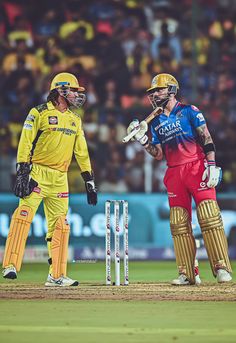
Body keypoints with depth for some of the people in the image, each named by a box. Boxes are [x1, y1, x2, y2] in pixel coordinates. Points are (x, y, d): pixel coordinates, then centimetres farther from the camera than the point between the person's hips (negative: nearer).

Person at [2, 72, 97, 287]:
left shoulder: (75, 120, 17)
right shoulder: (39, 113, -2)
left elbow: (81, 152, 19)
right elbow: (25, 144, -8)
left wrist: (89, 181, 14)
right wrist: (22, 173, -18)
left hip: (59, 179, 6)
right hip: (37, 174, -6)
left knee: (60, 225, 5)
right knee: (24, 215, -18)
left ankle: (57, 275, 10)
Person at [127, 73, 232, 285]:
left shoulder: (189, 111, 3)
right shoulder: (156, 122, 17)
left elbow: (206, 139, -3)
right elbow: (159, 154, 14)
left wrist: (212, 165, -13)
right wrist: (143, 140, 0)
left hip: (196, 167, -5)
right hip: (174, 173, 5)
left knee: (209, 217, -13)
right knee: (179, 224, 0)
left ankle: (221, 268, -12)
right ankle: (187, 274, 1)